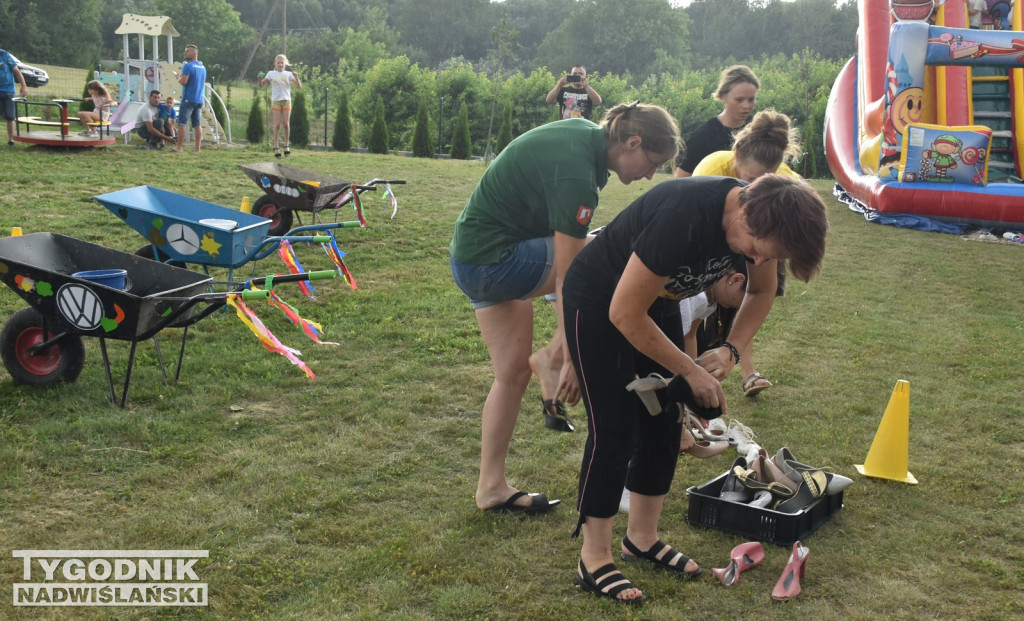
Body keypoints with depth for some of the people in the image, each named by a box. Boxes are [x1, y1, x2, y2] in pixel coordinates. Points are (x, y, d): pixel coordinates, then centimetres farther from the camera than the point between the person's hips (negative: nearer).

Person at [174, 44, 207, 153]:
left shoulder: (188, 66, -11)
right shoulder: (203, 67, 13)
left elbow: (183, 81, -19)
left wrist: (177, 76, 2)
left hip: (188, 99, -7)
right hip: (200, 99, 7)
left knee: (182, 123, -3)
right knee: (197, 124, 6)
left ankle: (179, 147, -3)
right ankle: (197, 148, 4)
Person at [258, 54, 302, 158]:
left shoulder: (288, 74, 7)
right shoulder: (271, 74, 6)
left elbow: (299, 86, 0)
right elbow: (261, 84, 4)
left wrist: (296, 76, -16)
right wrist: (260, 78, -16)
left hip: (286, 101, 1)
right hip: (275, 101, -1)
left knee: (286, 124, -3)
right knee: (277, 124, -6)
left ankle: (286, 145, 10)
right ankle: (276, 147, -1)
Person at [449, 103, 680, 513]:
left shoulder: (584, 132, 3)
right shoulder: (575, 175, -25)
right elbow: (567, 276, -24)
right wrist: (572, 355, -19)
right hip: (494, 260, -10)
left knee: (513, 372, 12)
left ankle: (491, 487, 17)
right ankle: (555, 357, 2)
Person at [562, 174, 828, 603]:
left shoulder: (759, 215, -15)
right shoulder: (684, 217, -39)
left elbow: (761, 290, 6)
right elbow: (625, 315, -31)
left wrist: (731, 350, -10)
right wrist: (692, 373, -20)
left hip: (655, 300, 8)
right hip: (599, 302, -7)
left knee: (663, 424, 7)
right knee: (614, 430, -8)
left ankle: (642, 539, 23)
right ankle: (593, 562, 3)